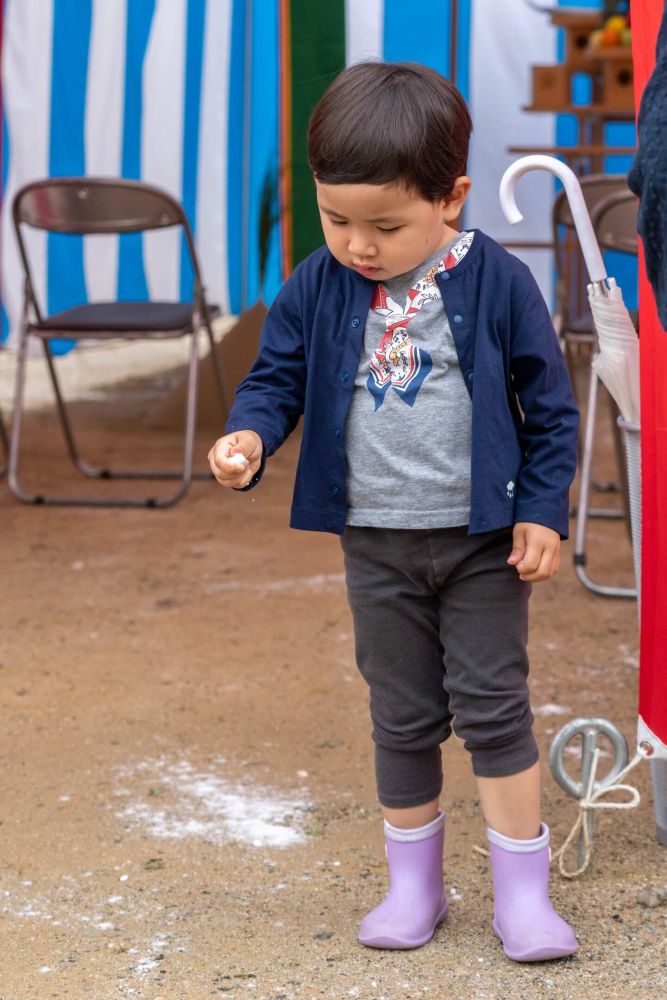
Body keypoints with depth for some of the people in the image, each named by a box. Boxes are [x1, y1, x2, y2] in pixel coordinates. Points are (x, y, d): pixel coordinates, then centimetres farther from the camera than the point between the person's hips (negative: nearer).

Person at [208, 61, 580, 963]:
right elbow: (278, 376, 2)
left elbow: (550, 404, -4)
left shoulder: (496, 282, -11)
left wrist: (543, 512, -8)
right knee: (403, 719, 12)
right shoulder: (317, 288, -4)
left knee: (492, 707, 0)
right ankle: (414, 888, 25)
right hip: (377, 543, 3)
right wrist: (250, 435, -19)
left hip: (484, 539, -3)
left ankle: (523, 894, 11)